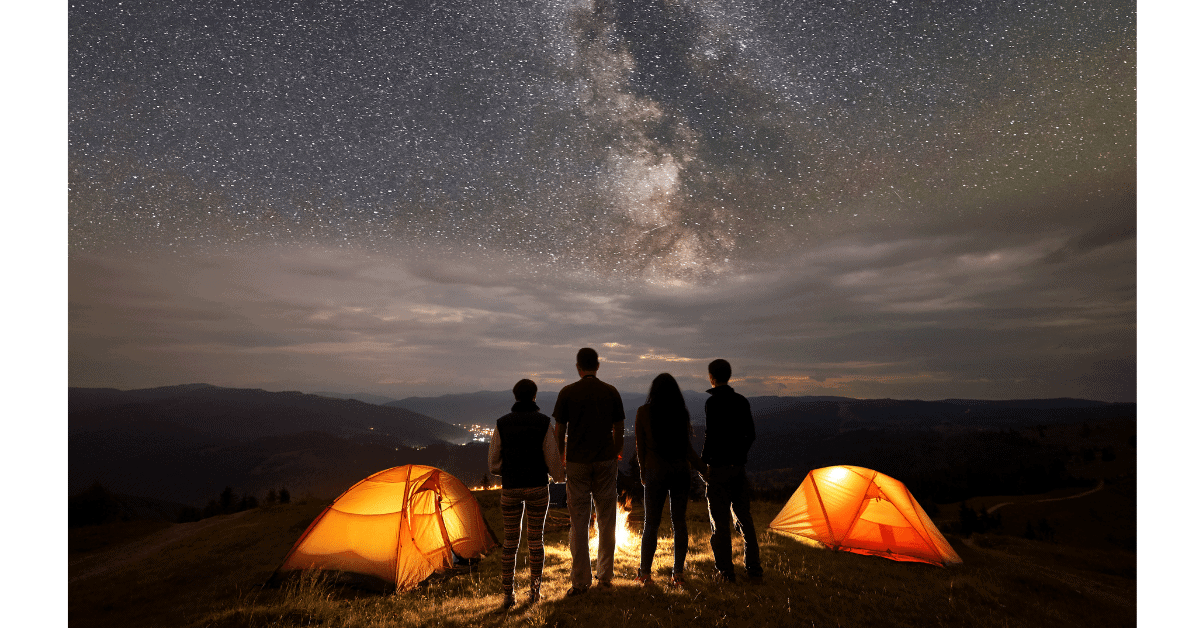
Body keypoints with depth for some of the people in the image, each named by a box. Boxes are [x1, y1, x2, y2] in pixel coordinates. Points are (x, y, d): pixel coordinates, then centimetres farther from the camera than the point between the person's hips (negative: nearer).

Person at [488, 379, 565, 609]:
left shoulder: (502, 423, -4)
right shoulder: (543, 423, -10)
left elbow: (493, 463, -1)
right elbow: (553, 459, -8)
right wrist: (559, 476, 13)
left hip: (510, 489, 1)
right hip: (537, 489, -1)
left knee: (510, 541, 16)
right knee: (536, 539, 17)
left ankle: (508, 596, 20)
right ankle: (534, 591, 27)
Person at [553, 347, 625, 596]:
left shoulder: (567, 392, -5)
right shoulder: (611, 392, 0)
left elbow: (559, 429, -1)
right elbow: (619, 429, 4)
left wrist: (562, 456, 12)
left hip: (577, 461, -1)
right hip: (605, 461, 2)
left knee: (578, 521, 8)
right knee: (606, 519, 13)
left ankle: (580, 581, 15)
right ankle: (605, 576, 23)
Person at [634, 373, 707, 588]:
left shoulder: (644, 412, -5)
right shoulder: (681, 412, -4)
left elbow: (639, 446, -1)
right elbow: (687, 448, -2)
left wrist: (643, 472, 12)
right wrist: (703, 469, 11)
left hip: (655, 472, -1)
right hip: (680, 471, 1)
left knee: (651, 522, 10)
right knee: (679, 522, 11)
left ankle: (645, 573, 18)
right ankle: (678, 573, 18)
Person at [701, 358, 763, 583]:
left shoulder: (712, 402, -14)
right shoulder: (742, 401, 7)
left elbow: (711, 436, -18)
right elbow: (751, 434, 12)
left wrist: (702, 460, -6)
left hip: (719, 466, -6)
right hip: (739, 466, 7)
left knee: (719, 520, 4)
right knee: (744, 517, 15)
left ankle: (725, 571, 11)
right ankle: (754, 569, 20)